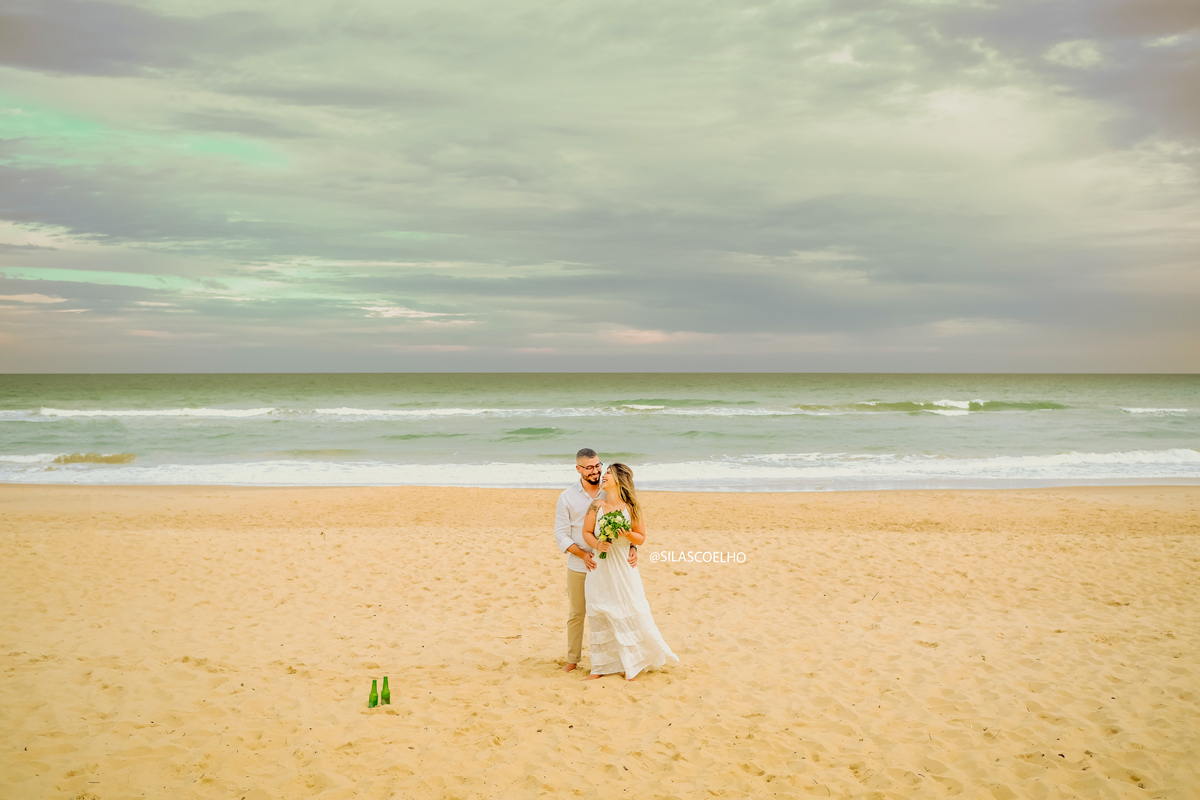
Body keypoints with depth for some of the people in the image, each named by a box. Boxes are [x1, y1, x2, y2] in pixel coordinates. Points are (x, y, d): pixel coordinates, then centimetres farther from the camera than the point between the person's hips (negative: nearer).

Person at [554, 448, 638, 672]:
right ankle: (573, 659, 26)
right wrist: (583, 554, -17)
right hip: (578, 567, 0)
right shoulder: (567, 497, -3)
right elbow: (561, 535, -4)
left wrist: (632, 548, -18)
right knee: (576, 614, 12)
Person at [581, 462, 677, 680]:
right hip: (599, 568, 2)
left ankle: (632, 664, 19)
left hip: (622, 567, -2)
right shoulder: (597, 505, -2)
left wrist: (627, 533, -19)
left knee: (629, 615, 3)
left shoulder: (631, 508, -6)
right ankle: (601, 665, 19)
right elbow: (587, 532, 1)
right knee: (599, 616, 6)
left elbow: (641, 538, 0)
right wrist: (597, 545, -18)